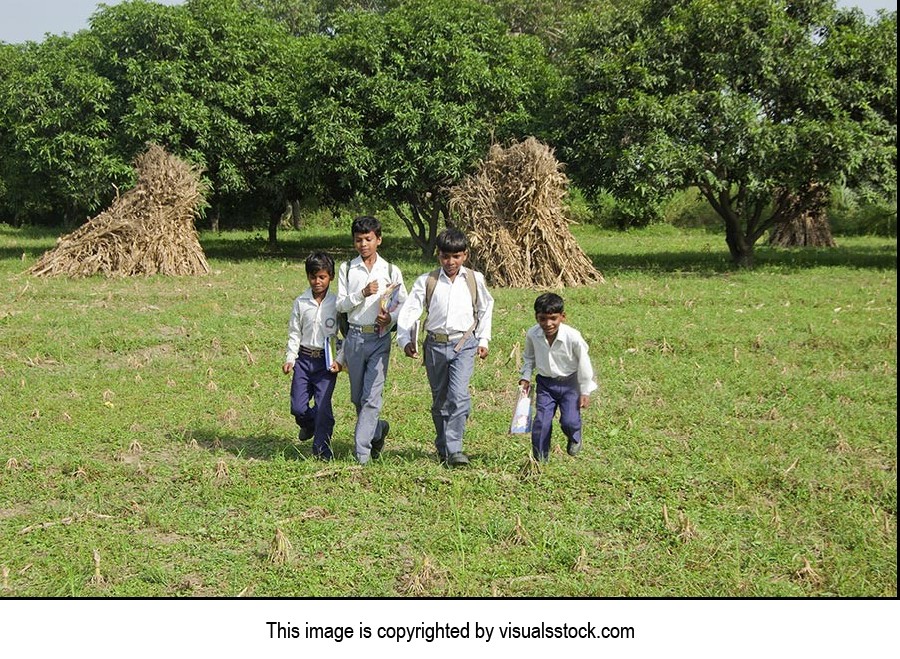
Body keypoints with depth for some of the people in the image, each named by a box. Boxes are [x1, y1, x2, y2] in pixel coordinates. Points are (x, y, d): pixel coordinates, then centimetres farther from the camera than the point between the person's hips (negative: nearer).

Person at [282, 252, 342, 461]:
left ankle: (322, 449, 5)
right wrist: (289, 358, 0)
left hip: (327, 361, -2)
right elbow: (294, 333, 8)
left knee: (323, 405, -8)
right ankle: (309, 425, 35)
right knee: (298, 406, 0)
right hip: (304, 359, 2)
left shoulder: (336, 303, -1)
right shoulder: (300, 303, 5)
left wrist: (340, 360, -9)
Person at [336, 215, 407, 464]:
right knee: (357, 397, 11)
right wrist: (363, 293, -14)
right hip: (355, 337, 2)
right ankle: (378, 429, 37)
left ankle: (362, 451, -8)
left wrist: (391, 318, -13)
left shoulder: (391, 271, 4)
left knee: (372, 396, -10)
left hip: (380, 338, -2)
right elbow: (341, 305, 1)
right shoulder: (347, 269, 6)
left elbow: (404, 303, 7)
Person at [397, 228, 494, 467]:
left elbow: (485, 308, 19)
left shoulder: (474, 280, 4)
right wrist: (406, 339, -18)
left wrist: (483, 340, 16)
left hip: (464, 345, -1)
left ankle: (454, 449, -16)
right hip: (435, 345, 1)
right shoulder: (427, 282, 2)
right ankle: (442, 448, 23)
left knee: (459, 396, -17)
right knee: (439, 400, 10)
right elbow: (409, 310, -3)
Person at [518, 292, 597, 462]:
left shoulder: (573, 337, -25)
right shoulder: (532, 334, -15)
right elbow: (529, 358, 9)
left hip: (569, 383, -3)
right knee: (541, 421, -4)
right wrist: (525, 378, 3)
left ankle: (574, 439, 22)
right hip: (545, 383, 3)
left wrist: (585, 392, -5)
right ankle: (540, 459, 12)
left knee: (569, 421, -14)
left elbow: (584, 364, -10)